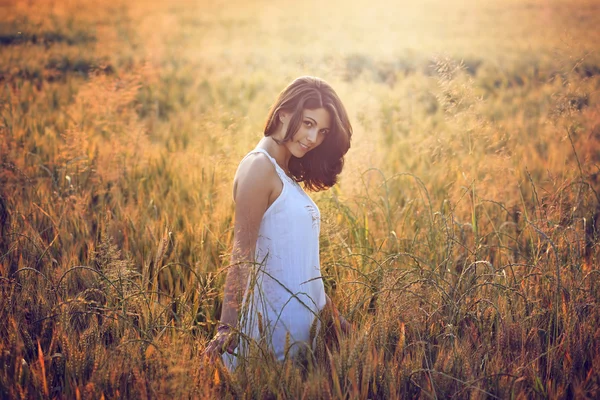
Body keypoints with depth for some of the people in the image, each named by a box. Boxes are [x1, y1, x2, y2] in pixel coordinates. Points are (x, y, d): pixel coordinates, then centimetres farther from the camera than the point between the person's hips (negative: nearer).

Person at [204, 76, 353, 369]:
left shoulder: (284, 174, 14)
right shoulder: (260, 166, -13)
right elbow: (242, 253, -19)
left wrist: (331, 311, 20)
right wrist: (227, 328, -24)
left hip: (301, 319, 9)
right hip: (274, 321, -9)